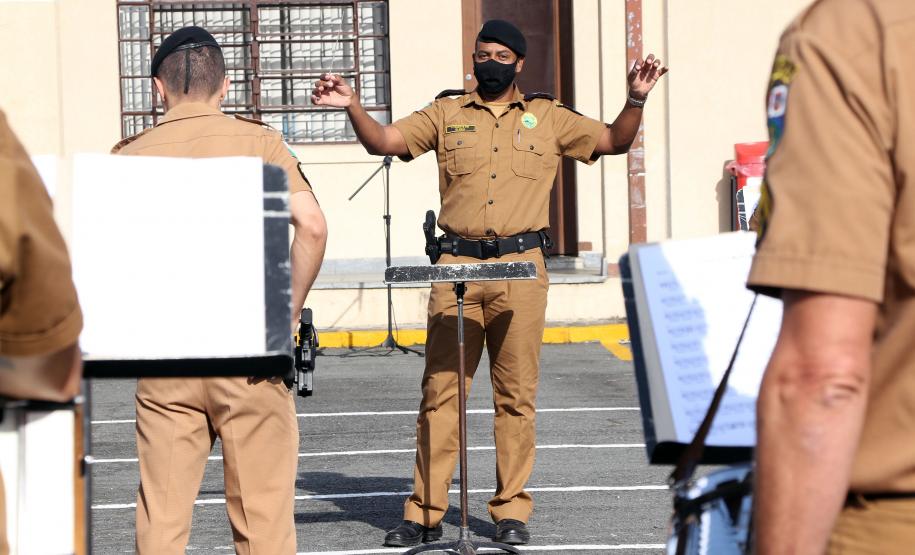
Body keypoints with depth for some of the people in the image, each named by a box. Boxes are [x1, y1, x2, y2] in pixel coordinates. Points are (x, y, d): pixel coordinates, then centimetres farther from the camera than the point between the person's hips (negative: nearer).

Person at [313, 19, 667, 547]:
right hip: (457, 265, 0)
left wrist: (636, 99, -6)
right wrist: (353, 106, -10)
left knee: (517, 394, 1)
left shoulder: (548, 117, 11)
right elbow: (382, 141, 7)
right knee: (441, 390, -1)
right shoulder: (447, 114, 12)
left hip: (522, 266, 0)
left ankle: (512, 510, 8)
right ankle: (425, 512, 2)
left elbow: (615, 141, 10)